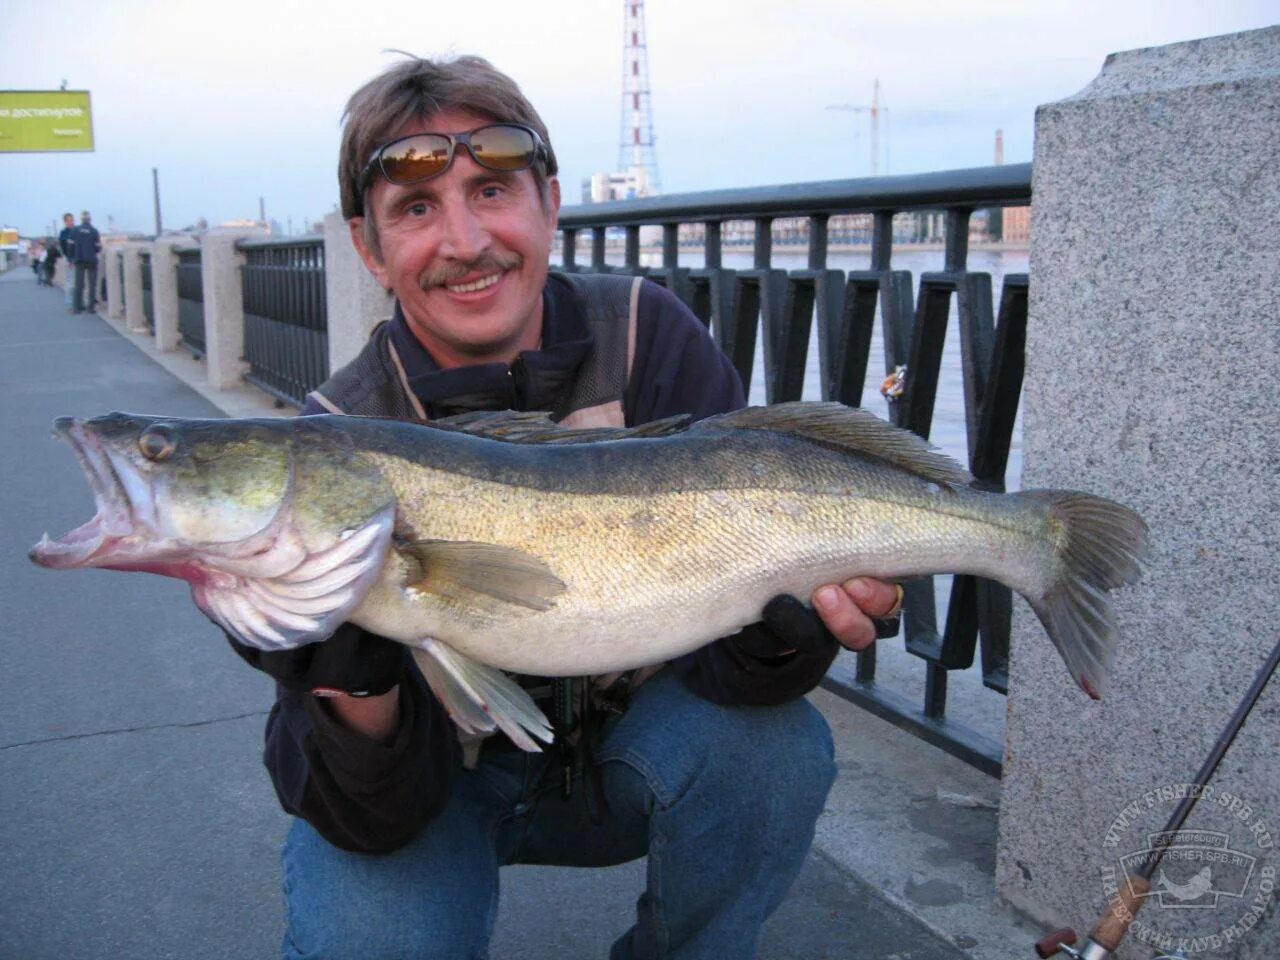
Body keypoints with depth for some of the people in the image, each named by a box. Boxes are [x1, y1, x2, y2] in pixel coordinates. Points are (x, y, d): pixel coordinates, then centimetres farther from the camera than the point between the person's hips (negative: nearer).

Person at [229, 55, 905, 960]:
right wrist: (355, 679, -45)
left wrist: (783, 626, -41)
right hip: (442, 774, -1)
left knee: (774, 741, -25)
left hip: (623, 745, 2)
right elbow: (373, 818, -23)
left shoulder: (649, 337, -16)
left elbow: (721, 656, -18)